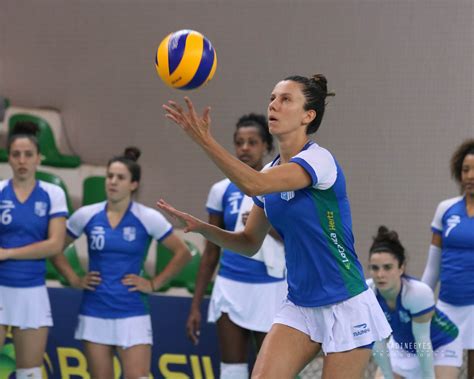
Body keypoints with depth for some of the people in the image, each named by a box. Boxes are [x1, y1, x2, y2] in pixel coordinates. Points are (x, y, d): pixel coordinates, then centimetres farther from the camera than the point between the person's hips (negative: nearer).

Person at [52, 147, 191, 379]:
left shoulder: (148, 218, -3)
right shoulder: (86, 215, 2)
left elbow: (182, 253, 2)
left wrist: (154, 284, -2)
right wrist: (73, 279, 3)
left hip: (132, 314, -2)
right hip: (94, 314, 2)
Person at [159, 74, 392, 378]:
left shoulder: (318, 159, -16)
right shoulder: (271, 172, 8)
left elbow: (254, 185, -32)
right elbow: (250, 244, 13)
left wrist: (204, 139, -34)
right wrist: (201, 227, -2)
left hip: (345, 308, -7)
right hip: (300, 307, 7)